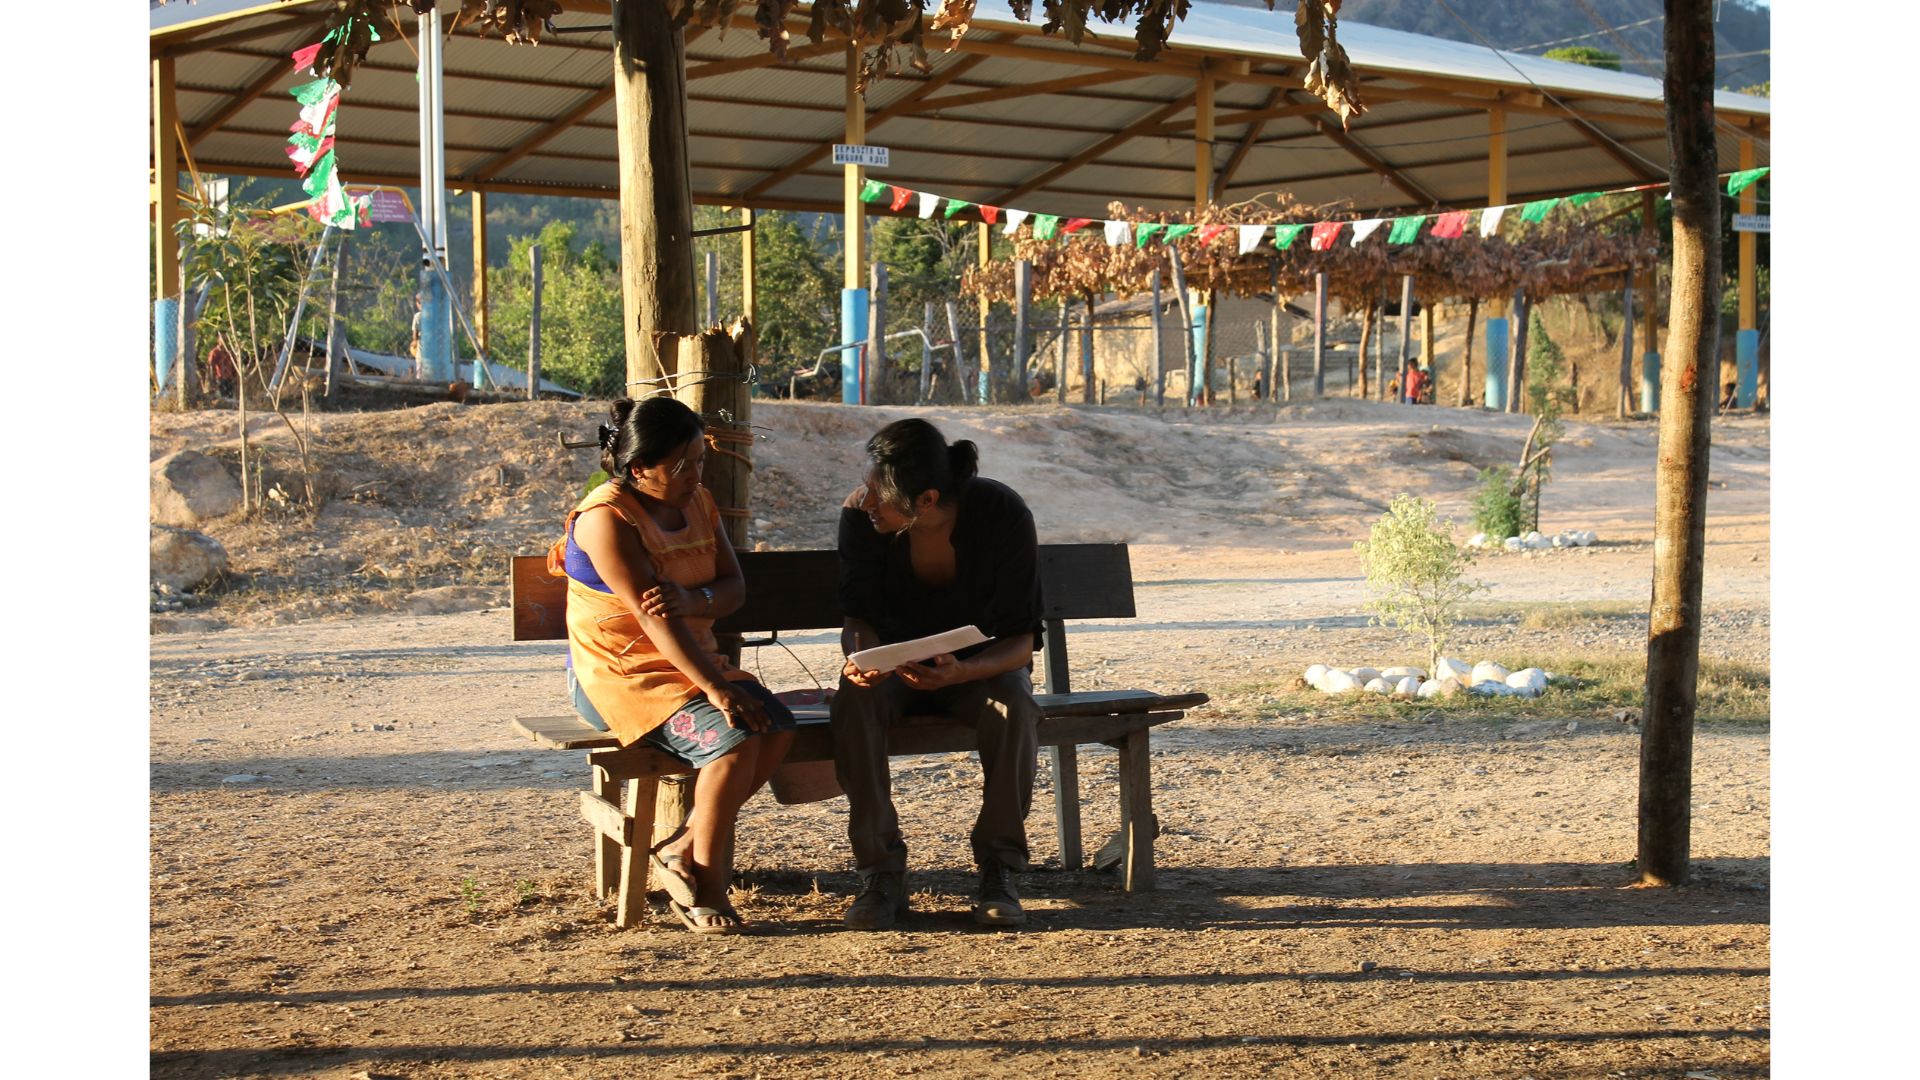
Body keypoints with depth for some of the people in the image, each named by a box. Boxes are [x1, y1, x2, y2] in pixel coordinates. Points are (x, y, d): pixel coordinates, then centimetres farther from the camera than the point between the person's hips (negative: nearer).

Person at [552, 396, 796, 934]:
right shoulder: (606, 519, -16)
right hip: (622, 674, -8)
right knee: (733, 738, -28)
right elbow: (651, 616, -23)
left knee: (777, 727, -17)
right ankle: (706, 885, -12)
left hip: (692, 660, 8)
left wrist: (691, 599, -23)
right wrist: (714, 688, -29)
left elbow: (734, 587, 2)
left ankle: (684, 847, -4)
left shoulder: (697, 503, 9)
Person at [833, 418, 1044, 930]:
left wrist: (962, 672, -44)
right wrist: (860, 657, -38)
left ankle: (998, 870, -19)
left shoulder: (1003, 515, -25)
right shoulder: (860, 514, -20)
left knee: (1013, 710, -35)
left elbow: (1020, 639, -23)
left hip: (981, 663, -1)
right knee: (854, 702, -33)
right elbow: (859, 616, -13)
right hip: (895, 660, 1)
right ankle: (881, 869, -23)